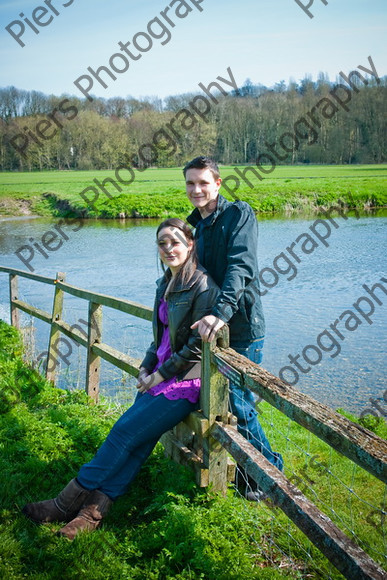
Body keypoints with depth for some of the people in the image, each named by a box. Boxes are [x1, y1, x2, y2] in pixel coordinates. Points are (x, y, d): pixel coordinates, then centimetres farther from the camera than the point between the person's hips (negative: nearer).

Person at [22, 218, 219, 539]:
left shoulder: (202, 285, -14)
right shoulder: (165, 284, 12)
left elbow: (198, 345, -17)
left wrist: (160, 375, -12)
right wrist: (146, 368, 5)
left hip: (186, 380, -7)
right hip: (160, 374, 7)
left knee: (126, 432, -12)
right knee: (136, 439, -8)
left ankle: (68, 502, -3)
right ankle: (95, 508, -10)